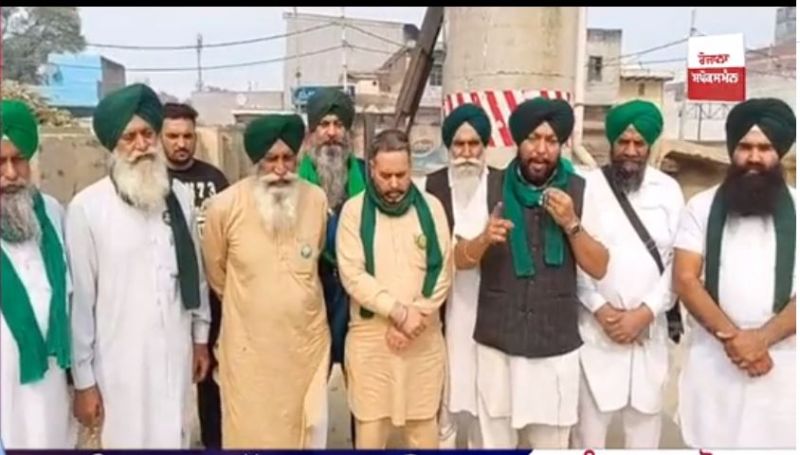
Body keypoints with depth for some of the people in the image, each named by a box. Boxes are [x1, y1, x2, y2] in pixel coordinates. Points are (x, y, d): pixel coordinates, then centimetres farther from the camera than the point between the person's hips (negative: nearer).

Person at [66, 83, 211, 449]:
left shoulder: (179, 197, 0)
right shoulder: (86, 207, -12)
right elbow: (79, 299, -8)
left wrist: (201, 337, 14)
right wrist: (83, 379, -5)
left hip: (175, 353, 4)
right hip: (119, 362, -3)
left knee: (174, 439, 16)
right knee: (127, 440, 9)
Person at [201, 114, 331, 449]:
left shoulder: (317, 200, -6)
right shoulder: (225, 206, -13)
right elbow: (216, 271, 4)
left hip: (307, 340, 2)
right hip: (249, 345, -2)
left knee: (309, 428, 16)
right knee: (251, 433, 11)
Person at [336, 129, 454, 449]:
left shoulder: (431, 207, 2)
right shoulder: (354, 210, -2)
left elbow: (442, 272, -1)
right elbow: (352, 275, -10)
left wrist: (415, 317, -11)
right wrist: (400, 312, -15)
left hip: (424, 336, 2)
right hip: (370, 334, -1)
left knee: (424, 422, 11)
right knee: (370, 423, 6)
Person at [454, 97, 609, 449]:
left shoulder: (578, 191, -2)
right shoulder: (491, 189, -3)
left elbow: (599, 268, -2)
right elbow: (460, 259, -3)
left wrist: (571, 224, -17)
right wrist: (485, 239, -25)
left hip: (556, 344, 0)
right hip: (497, 341, 0)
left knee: (551, 442, 12)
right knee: (495, 439, 14)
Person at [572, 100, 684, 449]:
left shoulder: (668, 190, 4)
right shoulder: (588, 186, -3)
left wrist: (647, 311, -9)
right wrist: (599, 308, -12)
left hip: (649, 327, 2)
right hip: (596, 326, -2)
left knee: (645, 416, 13)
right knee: (591, 416, 4)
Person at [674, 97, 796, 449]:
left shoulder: (795, 209, 3)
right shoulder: (701, 206, 3)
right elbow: (685, 280, -4)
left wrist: (762, 338, -16)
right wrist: (730, 335, -15)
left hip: (780, 361, 0)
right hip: (712, 358, 0)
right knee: (709, 441, 8)